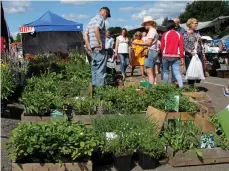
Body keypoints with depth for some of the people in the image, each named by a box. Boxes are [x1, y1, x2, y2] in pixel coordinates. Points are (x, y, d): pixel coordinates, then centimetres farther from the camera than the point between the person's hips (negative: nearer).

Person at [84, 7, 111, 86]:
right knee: (101, 70, -7)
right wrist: (101, 43, -21)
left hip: (92, 48, 9)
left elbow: (85, 34, 14)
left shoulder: (92, 20, 21)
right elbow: (96, 30, -25)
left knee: (94, 68, 13)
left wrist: (88, 46, 8)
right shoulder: (101, 19, -6)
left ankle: (94, 86, 17)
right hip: (99, 49, -9)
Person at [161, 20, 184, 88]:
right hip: (176, 56, 1)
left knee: (165, 72, 11)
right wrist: (182, 57, -1)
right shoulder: (179, 35, 3)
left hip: (166, 56, -1)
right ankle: (181, 86, -15)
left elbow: (162, 46, 3)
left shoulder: (165, 34, 0)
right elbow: (181, 47, -2)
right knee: (177, 72, -1)